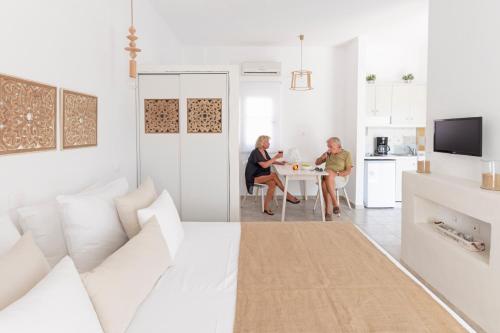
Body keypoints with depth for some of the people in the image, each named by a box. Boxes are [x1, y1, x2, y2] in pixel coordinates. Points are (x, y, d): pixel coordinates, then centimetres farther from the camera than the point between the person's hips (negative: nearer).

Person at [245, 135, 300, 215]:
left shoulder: (264, 152, 11)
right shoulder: (255, 153, -16)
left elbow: (270, 161, 21)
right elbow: (264, 165, -25)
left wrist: (281, 163, 4)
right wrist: (276, 157, -22)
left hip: (263, 175, 9)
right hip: (253, 177, -9)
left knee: (272, 183, -22)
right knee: (274, 175, -28)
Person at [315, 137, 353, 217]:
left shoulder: (346, 154, 8)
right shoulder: (328, 154, 23)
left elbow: (349, 171, 0)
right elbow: (317, 163, 27)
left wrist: (337, 174, -17)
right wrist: (323, 157, 6)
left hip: (340, 178, -3)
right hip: (327, 177, 3)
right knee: (324, 182, -36)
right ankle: (330, 209, -40)